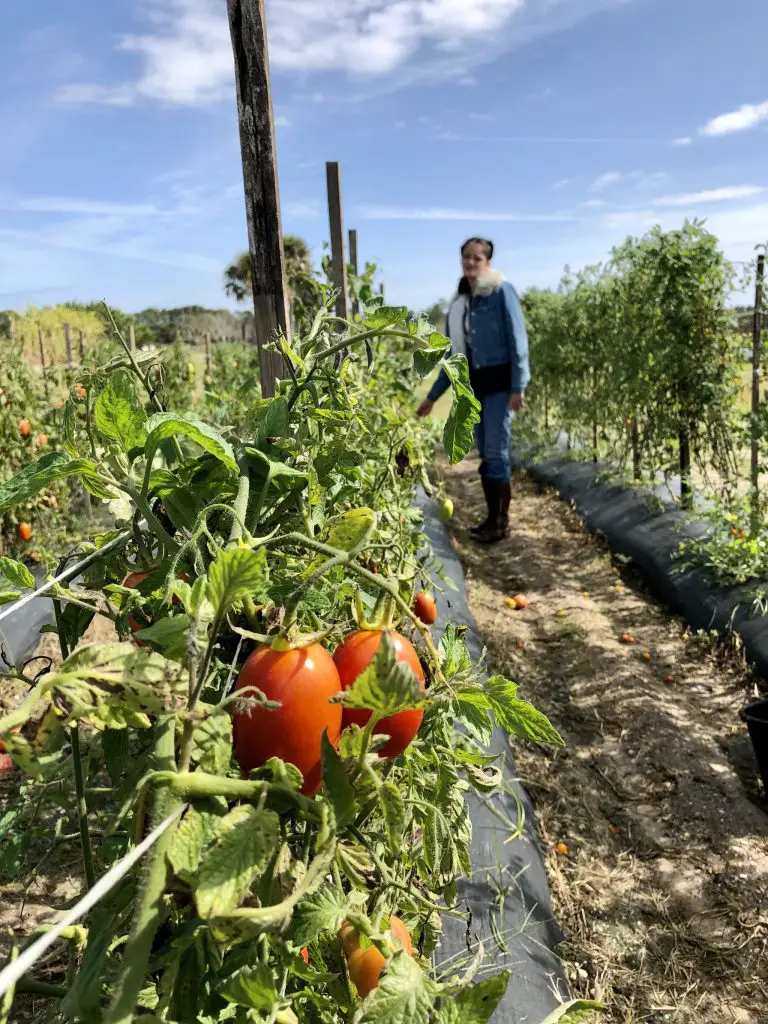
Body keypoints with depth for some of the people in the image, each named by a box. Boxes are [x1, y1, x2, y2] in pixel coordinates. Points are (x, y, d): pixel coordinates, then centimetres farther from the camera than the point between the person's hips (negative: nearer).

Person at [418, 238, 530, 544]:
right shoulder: (459, 302, 13)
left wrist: (519, 386, -19)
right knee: (484, 453, 8)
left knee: (496, 452, -8)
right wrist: (432, 396, 18)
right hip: (474, 384, 6)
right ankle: (492, 516, 16)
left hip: (499, 382, -6)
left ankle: (501, 522, 0)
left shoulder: (502, 291, -4)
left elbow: (518, 339, -10)